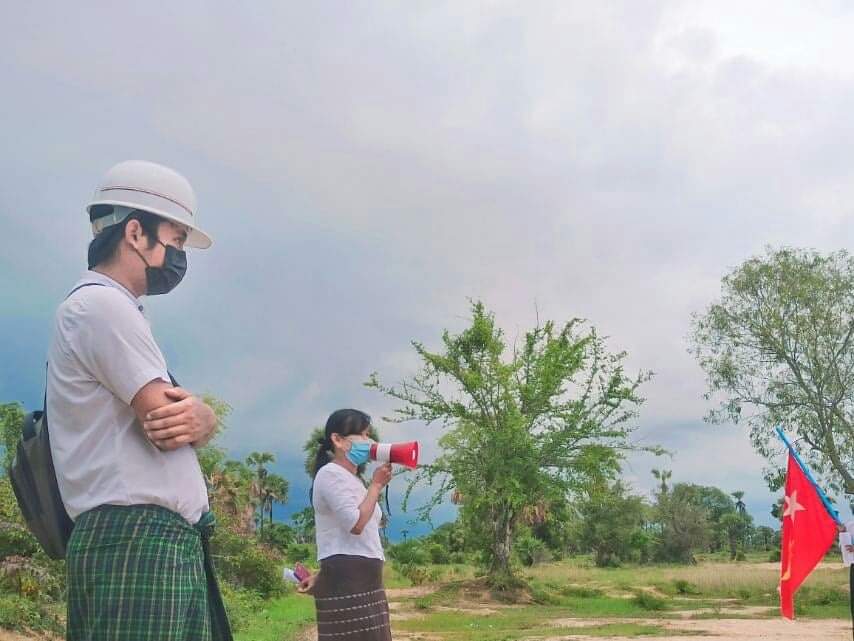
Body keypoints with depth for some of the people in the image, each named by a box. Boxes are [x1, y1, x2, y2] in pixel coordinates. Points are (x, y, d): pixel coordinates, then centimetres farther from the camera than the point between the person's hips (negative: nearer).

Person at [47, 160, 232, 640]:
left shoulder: (114, 309, 22)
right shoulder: (101, 304, -10)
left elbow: (179, 418, 17)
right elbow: (168, 425, -18)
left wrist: (198, 419, -7)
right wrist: (200, 416, 5)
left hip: (165, 541, 10)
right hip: (138, 541, -10)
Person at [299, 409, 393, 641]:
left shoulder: (352, 480, 23)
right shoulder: (331, 473, -8)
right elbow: (356, 524, -19)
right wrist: (376, 485, -9)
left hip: (364, 579, 9)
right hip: (346, 581, -9)